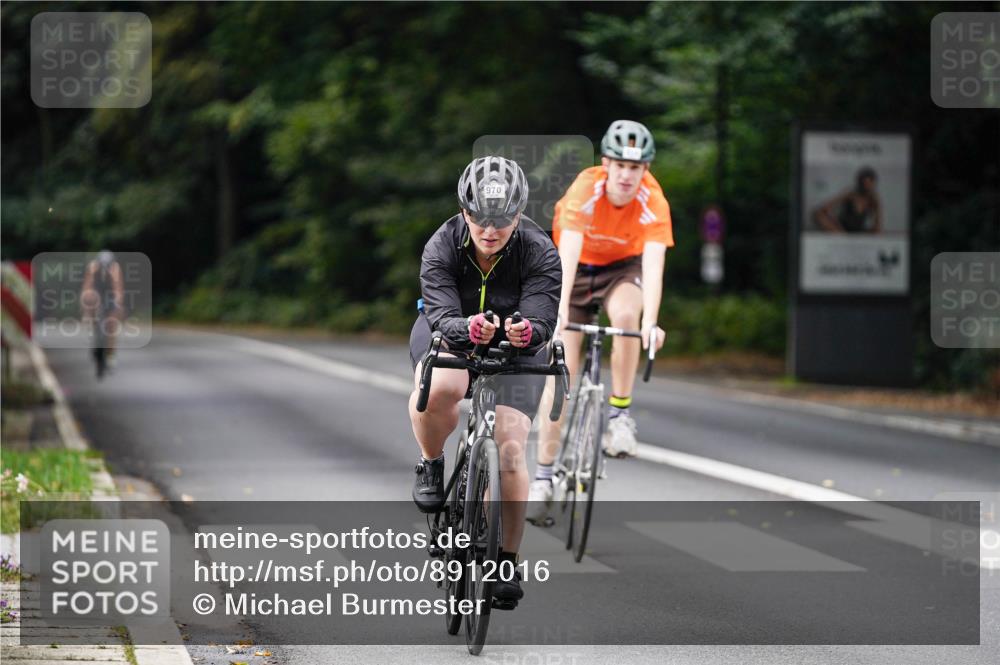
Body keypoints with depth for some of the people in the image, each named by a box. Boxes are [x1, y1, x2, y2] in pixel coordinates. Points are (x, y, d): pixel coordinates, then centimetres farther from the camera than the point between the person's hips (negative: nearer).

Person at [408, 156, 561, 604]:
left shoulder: (539, 253, -25)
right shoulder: (441, 247, -26)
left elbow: (543, 321, -35)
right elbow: (443, 317, -36)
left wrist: (527, 332, -59)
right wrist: (468, 328, -60)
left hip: (514, 348, 0)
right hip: (448, 334, 0)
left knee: (510, 449, -14)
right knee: (438, 389, -36)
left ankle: (508, 560, 1)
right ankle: (431, 466, -6)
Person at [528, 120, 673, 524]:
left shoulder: (653, 202, -27)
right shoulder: (586, 189, -30)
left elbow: (653, 263, -37)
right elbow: (568, 253, -39)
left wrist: (650, 323, -51)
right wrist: (559, 313, -51)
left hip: (623, 268, 1)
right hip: (577, 267, -1)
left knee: (627, 314, -35)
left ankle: (619, 416, -16)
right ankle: (543, 478, 0)